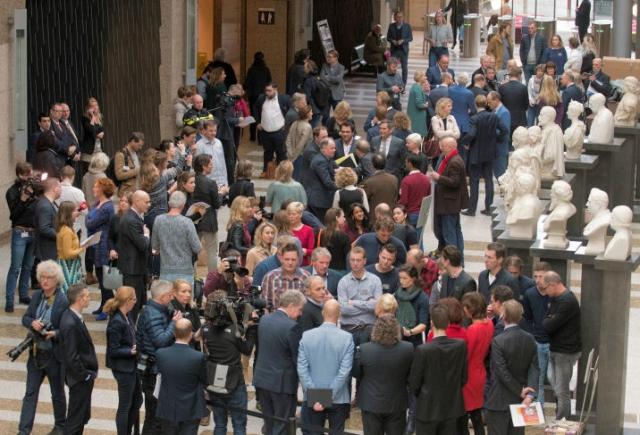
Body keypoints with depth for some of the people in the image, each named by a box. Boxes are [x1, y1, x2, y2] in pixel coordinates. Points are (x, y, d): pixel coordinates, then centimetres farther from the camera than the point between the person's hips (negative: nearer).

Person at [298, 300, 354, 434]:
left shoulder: (306, 336, -5)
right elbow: (344, 371, -15)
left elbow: (302, 369, -8)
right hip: (338, 398, -1)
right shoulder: (347, 338, -11)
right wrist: (330, 396, -13)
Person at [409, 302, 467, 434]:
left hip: (427, 409, -4)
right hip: (452, 408, 4)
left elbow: (413, 384, -10)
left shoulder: (423, 350, -20)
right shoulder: (461, 346, -9)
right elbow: (463, 378, 1)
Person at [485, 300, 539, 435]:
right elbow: (534, 369, -5)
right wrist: (530, 394, -12)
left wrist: (521, 391, -10)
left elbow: (502, 373, -20)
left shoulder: (498, 341, -19)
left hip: (500, 401, -6)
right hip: (520, 400, 6)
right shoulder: (529, 339, 0)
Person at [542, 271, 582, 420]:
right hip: (556, 349, 10)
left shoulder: (567, 302, -21)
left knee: (562, 391, -2)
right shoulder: (556, 298, 11)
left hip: (566, 351, -10)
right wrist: (549, 321, -4)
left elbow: (550, 326, -22)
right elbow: (546, 321, 15)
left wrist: (547, 321, -3)